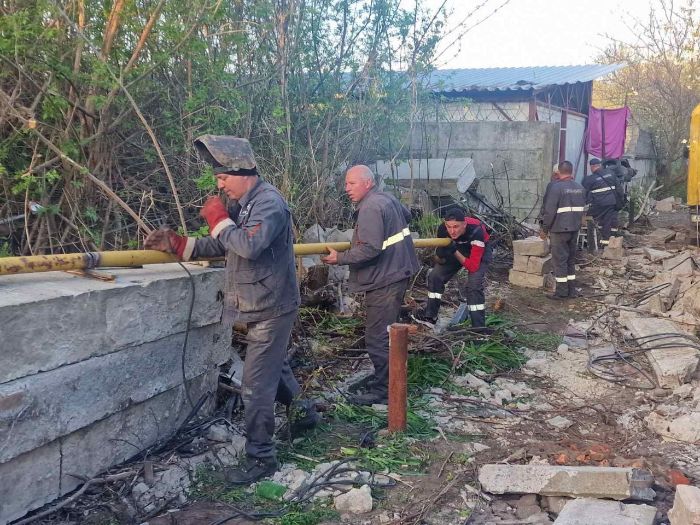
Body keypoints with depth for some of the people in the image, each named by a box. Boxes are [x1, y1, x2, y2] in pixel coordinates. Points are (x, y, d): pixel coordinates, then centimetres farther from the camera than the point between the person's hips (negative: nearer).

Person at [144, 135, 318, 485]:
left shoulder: (269, 203, -20)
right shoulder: (244, 204, 10)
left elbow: (249, 246, -35)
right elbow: (223, 247, 12)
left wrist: (219, 219, -20)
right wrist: (177, 244, 3)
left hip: (270, 311, -10)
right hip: (259, 309, 10)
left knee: (256, 386, -5)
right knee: (273, 367, 26)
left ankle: (260, 457, 5)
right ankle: (303, 411, 47)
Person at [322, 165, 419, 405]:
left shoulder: (370, 208, -20)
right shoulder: (387, 199, 12)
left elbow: (370, 249, -27)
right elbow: (407, 216, 31)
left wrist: (340, 258, -18)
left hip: (384, 281, -11)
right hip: (395, 273, 11)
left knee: (377, 338, -6)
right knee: (384, 333, 20)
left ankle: (382, 390, 1)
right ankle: (383, 377, 31)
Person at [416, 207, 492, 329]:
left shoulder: (476, 231, -40)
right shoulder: (443, 229, -26)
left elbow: (473, 267, -37)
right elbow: (440, 261, -10)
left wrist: (455, 252, -43)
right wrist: (441, 254, -33)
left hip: (479, 252, -5)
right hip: (457, 249, 5)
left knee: (474, 285, -24)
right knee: (435, 276, -3)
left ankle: (479, 327, -15)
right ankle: (430, 315, 12)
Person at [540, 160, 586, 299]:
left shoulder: (556, 187, -15)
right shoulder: (580, 188, 8)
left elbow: (549, 211, -16)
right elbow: (582, 209, 15)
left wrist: (545, 229, -8)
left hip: (559, 229, -7)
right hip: (575, 229, 7)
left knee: (559, 259, 0)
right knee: (571, 259, 14)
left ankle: (562, 290, 2)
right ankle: (572, 290, 19)